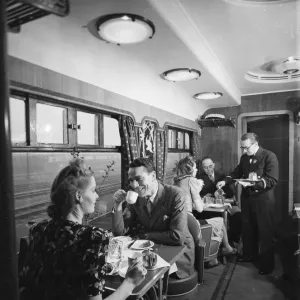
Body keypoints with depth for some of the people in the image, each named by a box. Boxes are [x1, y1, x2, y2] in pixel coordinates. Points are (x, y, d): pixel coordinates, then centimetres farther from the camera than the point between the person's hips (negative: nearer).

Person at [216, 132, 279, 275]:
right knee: (247, 228, 17)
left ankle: (267, 263, 21)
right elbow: (237, 173, 16)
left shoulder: (269, 156, -14)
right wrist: (225, 181, -1)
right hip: (246, 197, 6)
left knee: (265, 231, 6)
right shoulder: (244, 158, 5)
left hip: (263, 199, -6)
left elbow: (272, 180, -20)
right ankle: (249, 254, 36)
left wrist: (252, 184, -29)